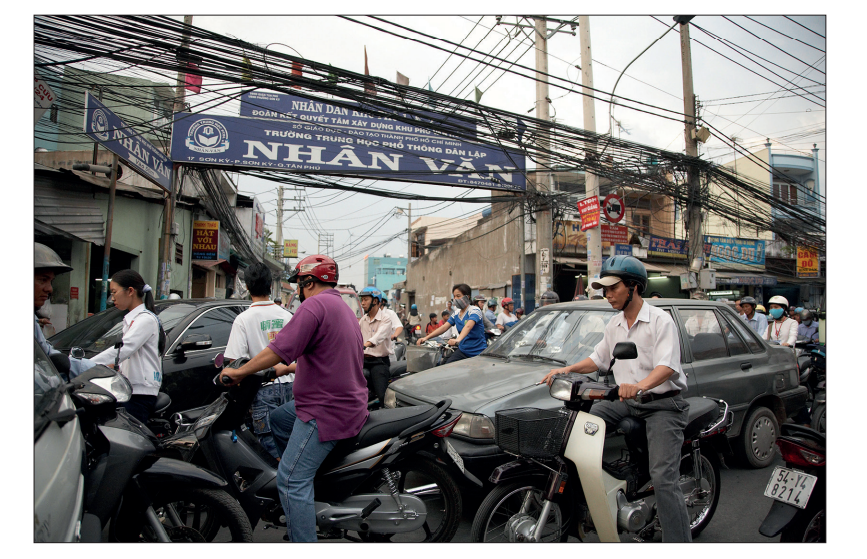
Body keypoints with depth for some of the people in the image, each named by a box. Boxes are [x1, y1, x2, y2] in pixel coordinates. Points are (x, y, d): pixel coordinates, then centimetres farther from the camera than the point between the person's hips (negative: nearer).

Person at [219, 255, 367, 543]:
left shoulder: (315, 305, -14)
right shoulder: (344, 308, 19)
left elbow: (279, 350, -20)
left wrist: (238, 372, -7)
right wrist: (284, 369, 34)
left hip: (326, 411, -10)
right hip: (348, 403, 10)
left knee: (292, 481, -6)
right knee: (277, 419, 26)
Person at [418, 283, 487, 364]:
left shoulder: (474, 310, -13)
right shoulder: (456, 314, 10)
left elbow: (468, 326, -32)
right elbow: (444, 327, 3)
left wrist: (458, 339, -50)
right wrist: (426, 337, -9)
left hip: (477, 353, -5)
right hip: (463, 350, 6)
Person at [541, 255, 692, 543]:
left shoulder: (660, 319, -9)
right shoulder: (614, 325, 15)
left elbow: (667, 366, -23)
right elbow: (598, 359, 22)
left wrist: (641, 385, -43)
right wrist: (567, 370, 5)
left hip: (662, 403, -6)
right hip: (626, 401, 7)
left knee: (664, 478, -16)